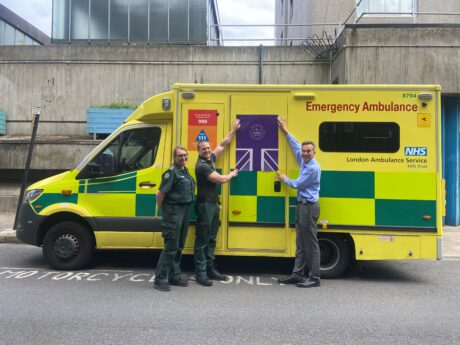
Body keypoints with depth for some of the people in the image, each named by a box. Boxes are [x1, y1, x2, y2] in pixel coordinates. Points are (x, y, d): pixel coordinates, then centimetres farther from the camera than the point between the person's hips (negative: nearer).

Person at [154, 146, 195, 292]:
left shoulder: (185, 171, 13)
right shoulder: (172, 172, -14)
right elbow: (160, 193, -16)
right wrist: (162, 209, -7)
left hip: (185, 211, 9)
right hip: (174, 212, -9)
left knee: (179, 246, 15)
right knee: (171, 246, -6)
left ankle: (174, 276, 26)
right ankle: (160, 279, 3)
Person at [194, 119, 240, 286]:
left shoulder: (210, 159, 10)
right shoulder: (201, 165, -17)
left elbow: (222, 145, 21)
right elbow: (221, 179, -18)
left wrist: (233, 130, 22)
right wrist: (232, 174, 2)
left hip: (213, 204, 9)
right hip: (205, 205, -9)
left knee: (211, 239, 13)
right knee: (202, 240, -4)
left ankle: (210, 269, 22)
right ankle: (200, 273, 1)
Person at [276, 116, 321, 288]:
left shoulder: (313, 167, -16)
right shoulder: (304, 162, 10)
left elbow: (297, 184, -10)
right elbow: (295, 145, 26)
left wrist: (284, 179, 8)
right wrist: (285, 130, 32)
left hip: (309, 207, -9)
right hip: (301, 205, 9)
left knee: (311, 244, -3)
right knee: (301, 243, 12)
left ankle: (314, 278, 5)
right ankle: (298, 274, 19)